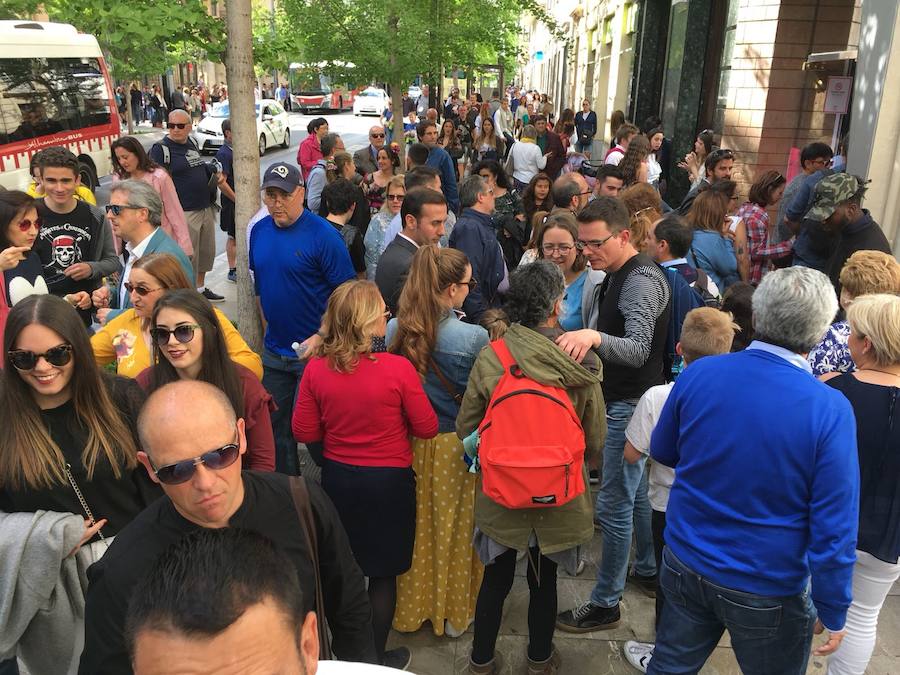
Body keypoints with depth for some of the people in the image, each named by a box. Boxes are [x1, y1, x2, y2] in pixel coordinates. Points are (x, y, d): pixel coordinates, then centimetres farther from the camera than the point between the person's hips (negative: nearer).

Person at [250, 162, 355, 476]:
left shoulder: (323, 235, -15)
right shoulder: (259, 231, 4)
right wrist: (268, 331, 14)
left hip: (316, 352, -6)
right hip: (274, 352, 6)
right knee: (274, 426, 17)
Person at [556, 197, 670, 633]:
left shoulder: (643, 280, -21)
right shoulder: (613, 276, 10)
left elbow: (638, 350, -34)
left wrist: (594, 336, -50)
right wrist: (582, 343, 4)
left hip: (631, 405, -10)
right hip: (620, 400, 10)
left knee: (614, 504, -2)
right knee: (637, 491, 22)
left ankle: (605, 604, 10)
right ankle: (648, 571, 39)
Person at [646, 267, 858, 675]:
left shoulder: (698, 374, -13)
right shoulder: (830, 410, -23)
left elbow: (662, 451, 4)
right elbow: (833, 530, -19)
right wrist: (833, 612, -5)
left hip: (685, 565, 3)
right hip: (768, 592, -2)